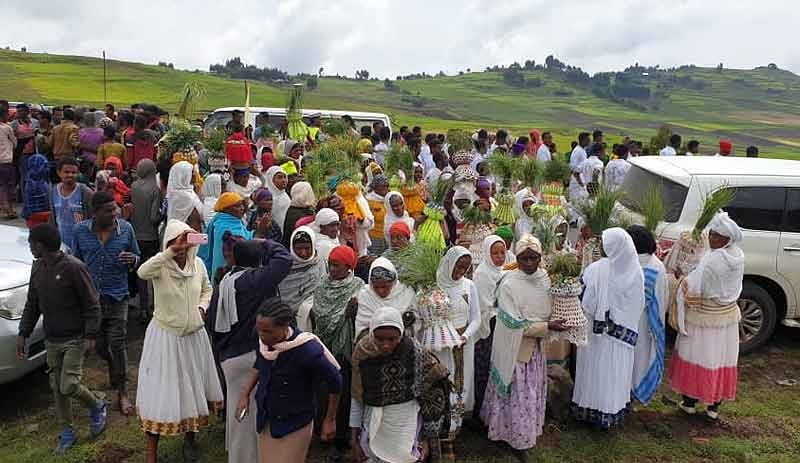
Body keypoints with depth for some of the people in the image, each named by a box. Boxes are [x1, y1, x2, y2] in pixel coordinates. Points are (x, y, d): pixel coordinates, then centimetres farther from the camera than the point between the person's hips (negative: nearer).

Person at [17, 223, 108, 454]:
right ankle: (67, 432, 27)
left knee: (69, 386, -9)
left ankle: (98, 406, 20)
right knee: (57, 387, 12)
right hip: (51, 340, 7)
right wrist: (23, 333, 11)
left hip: (74, 339, -7)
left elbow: (92, 304, -14)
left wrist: (90, 336, -16)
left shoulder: (74, 267, -17)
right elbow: (32, 304, 14)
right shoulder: (38, 267, 5)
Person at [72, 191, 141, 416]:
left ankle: (122, 392, 7)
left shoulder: (126, 228, -4)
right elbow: (76, 261, 9)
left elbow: (137, 256, 7)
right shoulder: (81, 231, -3)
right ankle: (114, 369, 45)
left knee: (118, 343, -4)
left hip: (117, 296, -2)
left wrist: (132, 259, -17)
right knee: (99, 344, 13)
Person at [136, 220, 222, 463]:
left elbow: (207, 289, 14)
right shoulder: (161, 266, -17)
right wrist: (172, 251, -48)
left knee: (193, 388, 17)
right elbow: (142, 272, -42)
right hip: (165, 336, -4)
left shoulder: (198, 263, -4)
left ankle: (190, 438, 39)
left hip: (193, 335, 4)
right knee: (161, 392, 2)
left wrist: (202, 307, -3)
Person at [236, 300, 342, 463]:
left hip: (294, 425, -6)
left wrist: (330, 420, -7)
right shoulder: (264, 341, -14)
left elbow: (334, 381, -17)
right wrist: (245, 394, 1)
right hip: (266, 420, 6)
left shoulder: (307, 350, -32)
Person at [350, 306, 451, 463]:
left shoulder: (413, 351, -16)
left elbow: (432, 393, -8)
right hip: (374, 423, 3)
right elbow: (356, 396, 2)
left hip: (407, 422, -3)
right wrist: (355, 435, 7)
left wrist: (428, 437, -8)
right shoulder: (362, 351, -8)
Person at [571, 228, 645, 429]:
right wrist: (627, 320, 10)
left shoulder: (596, 270, -21)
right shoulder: (636, 271, -12)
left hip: (597, 330, -2)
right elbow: (640, 305, -3)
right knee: (617, 371, 16)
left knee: (595, 369, 14)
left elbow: (585, 303, -13)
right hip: (625, 333, 2)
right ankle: (614, 411, 29)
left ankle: (590, 411, 27)